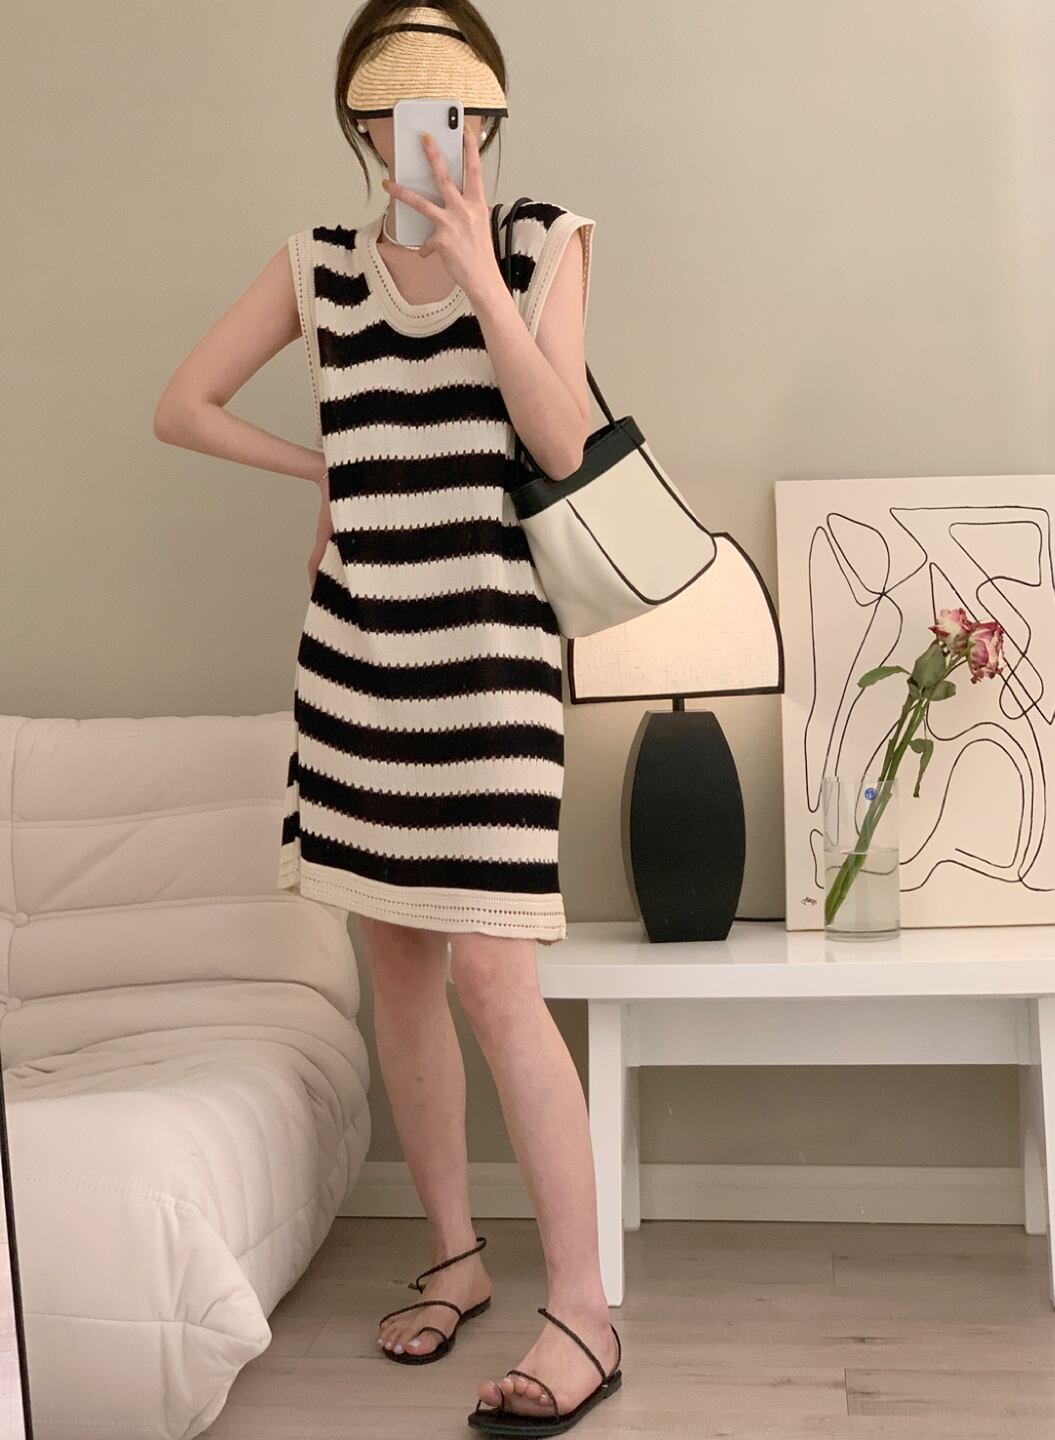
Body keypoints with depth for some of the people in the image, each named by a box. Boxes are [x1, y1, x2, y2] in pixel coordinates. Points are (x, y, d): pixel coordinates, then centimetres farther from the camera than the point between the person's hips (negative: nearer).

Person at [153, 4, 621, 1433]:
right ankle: (456, 1256, 24)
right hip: (356, 643, 4)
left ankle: (583, 1311, -6)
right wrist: (324, 467, 6)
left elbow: (563, 442, -10)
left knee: (490, 972, -12)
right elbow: (181, 406, 14)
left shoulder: (542, 242, 2)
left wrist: (478, 269, -15)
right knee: (396, 960, 9)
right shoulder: (318, 263, 8)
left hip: (490, 640, -4)